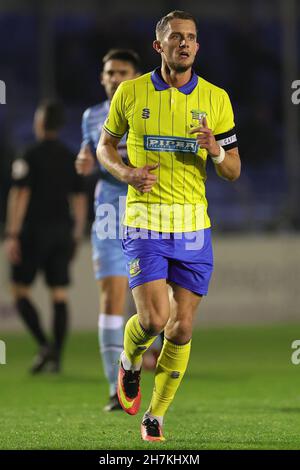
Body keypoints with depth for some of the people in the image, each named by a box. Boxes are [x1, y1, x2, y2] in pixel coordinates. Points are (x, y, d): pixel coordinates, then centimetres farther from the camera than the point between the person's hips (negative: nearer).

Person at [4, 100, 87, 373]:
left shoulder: (31, 156, -9)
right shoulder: (70, 158, 9)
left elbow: (20, 196, -13)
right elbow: (80, 199, 12)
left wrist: (12, 235, -12)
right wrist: (77, 235, 18)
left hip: (34, 230, -5)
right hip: (62, 232, 5)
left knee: (21, 291, 3)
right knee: (59, 294, 5)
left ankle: (44, 344, -14)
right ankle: (56, 356, 0)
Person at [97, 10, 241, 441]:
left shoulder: (215, 98, 3)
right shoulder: (131, 93, 1)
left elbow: (233, 171, 8)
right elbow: (105, 146, 14)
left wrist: (215, 150, -15)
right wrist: (127, 173, -6)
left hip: (194, 224, 2)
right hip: (145, 220, -2)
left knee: (182, 328, 2)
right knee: (153, 318, -16)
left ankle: (156, 414, 19)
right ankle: (130, 361, 20)